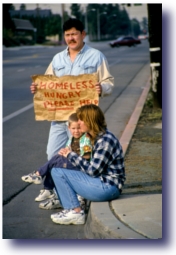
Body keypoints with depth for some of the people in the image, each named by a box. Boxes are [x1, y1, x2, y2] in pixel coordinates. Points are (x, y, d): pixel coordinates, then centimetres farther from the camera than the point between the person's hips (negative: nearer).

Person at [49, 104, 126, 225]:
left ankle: (76, 212, -7)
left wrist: (71, 155, -9)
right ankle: (70, 209, 8)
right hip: (103, 183, 11)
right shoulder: (99, 137, 12)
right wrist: (69, 155, 2)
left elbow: (93, 170, -19)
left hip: (108, 187, -11)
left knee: (57, 172, -15)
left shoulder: (106, 140, -18)